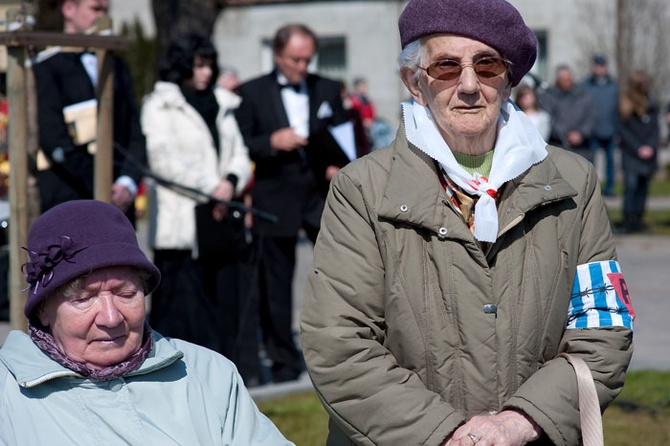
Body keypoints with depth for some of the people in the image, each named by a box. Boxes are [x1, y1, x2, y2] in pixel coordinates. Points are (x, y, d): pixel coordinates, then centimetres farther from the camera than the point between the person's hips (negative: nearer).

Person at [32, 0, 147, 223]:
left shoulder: (117, 67, 19)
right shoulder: (47, 68, 0)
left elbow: (135, 135, 13)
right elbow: (55, 142, -9)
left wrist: (128, 182, -5)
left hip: (118, 202, 5)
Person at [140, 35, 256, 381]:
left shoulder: (221, 105, 20)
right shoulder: (160, 105, 1)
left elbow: (240, 155, 17)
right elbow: (164, 160, -9)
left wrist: (231, 182, -5)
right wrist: (210, 189, -12)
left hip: (222, 221, 6)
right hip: (180, 222, -6)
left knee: (223, 298, 4)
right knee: (181, 299, -9)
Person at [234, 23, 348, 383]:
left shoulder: (328, 90, 12)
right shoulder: (252, 93, 3)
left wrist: (337, 167, -4)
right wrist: (272, 142, -16)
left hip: (322, 192, 2)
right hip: (275, 200, -2)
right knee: (275, 283, 2)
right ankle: (283, 360, 11)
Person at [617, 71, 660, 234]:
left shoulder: (652, 105, 8)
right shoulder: (625, 106, -3)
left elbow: (655, 128, 9)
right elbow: (624, 130, -4)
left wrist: (651, 147, -6)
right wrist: (638, 149, -9)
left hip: (649, 155, 4)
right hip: (631, 154, -4)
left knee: (643, 189, 5)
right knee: (631, 185, -11)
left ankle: (638, 220, 10)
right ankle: (628, 221, -6)